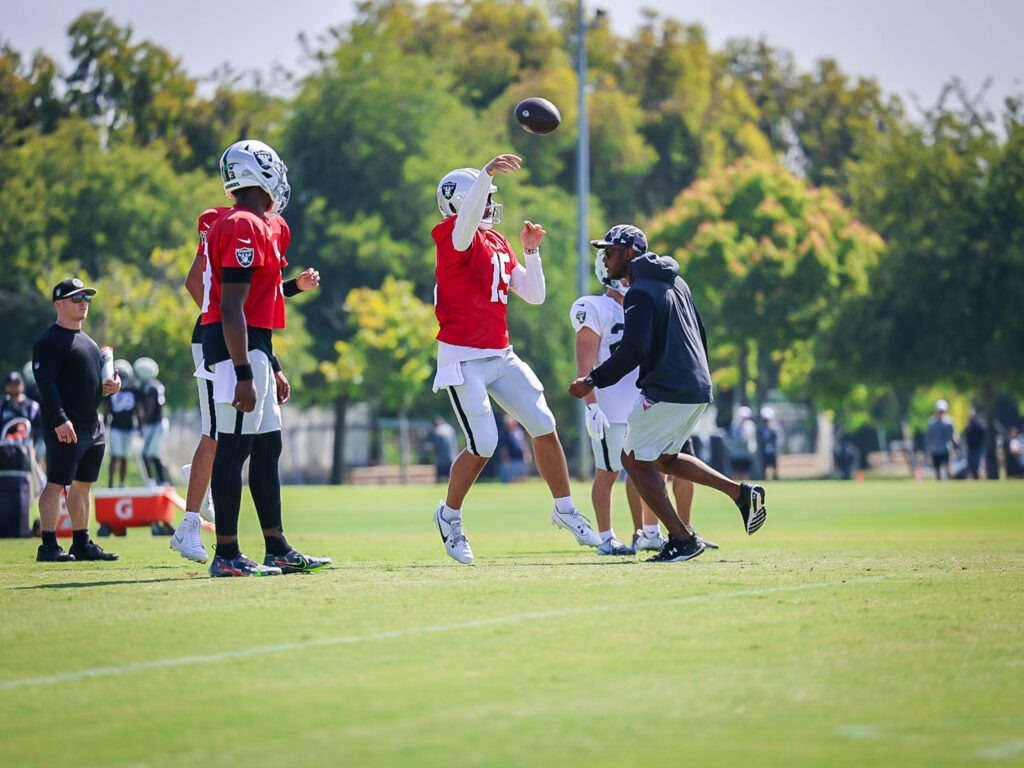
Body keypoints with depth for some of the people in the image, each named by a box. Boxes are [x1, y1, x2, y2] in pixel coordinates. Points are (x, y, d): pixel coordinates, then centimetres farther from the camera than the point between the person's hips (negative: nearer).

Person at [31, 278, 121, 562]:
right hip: (65, 428, -9)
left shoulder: (87, 341, 21)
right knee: (56, 484, -9)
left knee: (83, 485, 12)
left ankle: (82, 543, 18)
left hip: (92, 426, 9)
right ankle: (49, 545, -9)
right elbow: (46, 382, -16)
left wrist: (107, 387, 6)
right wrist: (59, 419, -25)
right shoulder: (50, 341, -8)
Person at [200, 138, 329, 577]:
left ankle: (278, 549, 18)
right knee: (235, 446, -8)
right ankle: (226, 555, -7)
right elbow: (231, 308, -20)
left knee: (267, 446, 13)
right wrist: (244, 374, -24)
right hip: (238, 348, -11)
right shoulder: (246, 228, -15)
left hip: (252, 346, 11)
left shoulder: (265, 227, 17)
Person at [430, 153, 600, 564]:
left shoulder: (499, 244, 14)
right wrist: (487, 173, -48)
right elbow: (467, 218, -35)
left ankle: (565, 509, 18)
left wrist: (531, 251, 2)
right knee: (482, 445, -10)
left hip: (501, 356, 8)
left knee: (544, 427, 3)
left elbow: (534, 296, 15)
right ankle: (449, 515, 13)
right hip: (463, 358, -7)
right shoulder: (457, 237, -9)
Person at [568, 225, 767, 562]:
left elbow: (633, 350, -22)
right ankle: (741, 492, 11)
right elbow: (699, 335, 23)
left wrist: (593, 381, -15)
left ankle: (683, 538, -3)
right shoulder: (675, 282, 17)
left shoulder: (641, 292, -12)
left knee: (635, 459, 1)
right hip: (698, 387, 10)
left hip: (667, 389, -10)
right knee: (664, 458, 22)